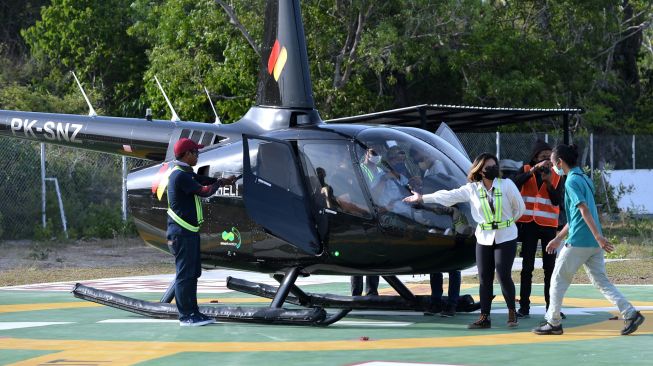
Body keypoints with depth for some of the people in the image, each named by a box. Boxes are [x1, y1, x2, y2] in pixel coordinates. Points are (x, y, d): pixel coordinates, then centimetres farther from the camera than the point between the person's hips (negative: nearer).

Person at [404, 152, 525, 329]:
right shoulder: (472, 189, 1)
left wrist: (507, 222, 9)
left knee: (503, 275, -8)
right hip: (484, 239, 3)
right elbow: (448, 195, 3)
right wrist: (422, 198, 3)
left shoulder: (507, 185, -6)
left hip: (506, 237, -3)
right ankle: (484, 317, 9)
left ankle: (512, 312, 9)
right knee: (484, 278, 3)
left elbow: (519, 207, 1)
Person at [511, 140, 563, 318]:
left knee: (550, 267, 1)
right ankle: (524, 307, 2)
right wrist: (534, 170, -22)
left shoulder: (556, 177, 7)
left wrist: (548, 182, -16)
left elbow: (557, 201, -4)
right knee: (527, 267, 0)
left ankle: (551, 306, 4)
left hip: (548, 225, 1)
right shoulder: (526, 170, 4)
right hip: (528, 224, -1)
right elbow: (515, 183, -16)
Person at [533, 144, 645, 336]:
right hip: (593, 243, 8)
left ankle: (553, 323, 11)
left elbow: (584, 210, -21)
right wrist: (558, 238, 29)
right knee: (601, 281, 8)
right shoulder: (584, 179, 18)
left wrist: (598, 236, -28)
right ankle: (631, 314, -3)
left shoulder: (572, 181, -10)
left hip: (578, 241, -8)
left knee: (559, 280, 5)